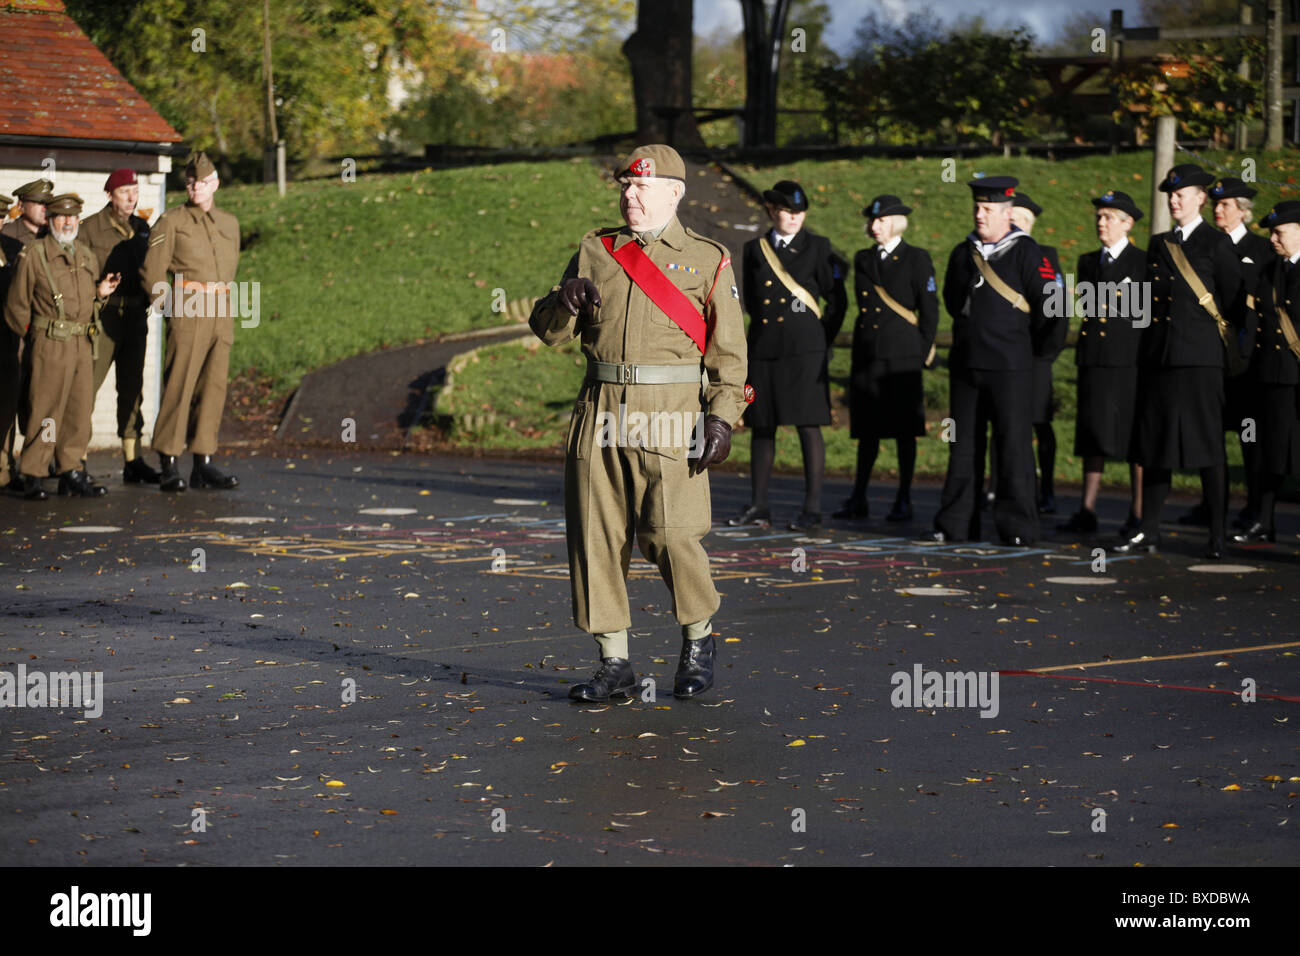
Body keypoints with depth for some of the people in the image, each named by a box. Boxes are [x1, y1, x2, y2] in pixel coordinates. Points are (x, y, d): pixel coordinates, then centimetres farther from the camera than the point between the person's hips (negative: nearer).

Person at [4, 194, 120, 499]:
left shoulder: (86, 255, 15)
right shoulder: (33, 254, -3)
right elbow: (17, 305, 0)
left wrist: (101, 292, 4)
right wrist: (32, 335, 4)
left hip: (83, 344, 6)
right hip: (50, 344, -6)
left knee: (79, 409, 7)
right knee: (46, 408, -7)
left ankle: (71, 471, 16)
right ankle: (32, 476, -1)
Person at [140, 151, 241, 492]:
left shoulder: (230, 224, 16)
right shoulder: (171, 221, 1)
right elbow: (151, 272, 0)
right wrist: (174, 306, -1)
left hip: (222, 313, 5)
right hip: (188, 310, -5)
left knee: (213, 387, 4)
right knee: (179, 387, -7)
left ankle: (204, 464, 8)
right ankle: (169, 467, -5)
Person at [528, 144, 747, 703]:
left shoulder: (708, 260, 5)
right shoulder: (596, 252, 14)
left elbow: (729, 349, 2)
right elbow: (547, 331, 13)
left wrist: (722, 416, -10)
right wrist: (566, 302, -9)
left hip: (670, 417, -4)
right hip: (600, 413, 4)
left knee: (671, 534, -11)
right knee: (596, 537, 1)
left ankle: (698, 640, 15)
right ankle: (614, 665, 10)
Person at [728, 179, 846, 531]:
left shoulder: (818, 247, 2)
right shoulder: (755, 249, 11)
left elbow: (837, 301, 5)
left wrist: (822, 342, 5)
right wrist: (766, 325, 14)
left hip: (804, 350, -4)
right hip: (763, 349, 4)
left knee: (808, 426, -5)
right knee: (761, 426, 7)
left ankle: (813, 509, -3)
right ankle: (758, 506, 14)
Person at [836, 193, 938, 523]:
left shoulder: (917, 258, 0)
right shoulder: (863, 259, 13)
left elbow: (930, 308, -1)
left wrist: (924, 352, -4)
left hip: (902, 355, -4)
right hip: (867, 353, 4)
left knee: (904, 431, -1)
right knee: (867, 430, 7)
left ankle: (904, 501, 4)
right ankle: (858, 499, 10)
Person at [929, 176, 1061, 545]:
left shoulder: (1026, 252, -5)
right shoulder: (963, 253, 11)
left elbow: (1051, 306, -8)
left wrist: (1024, 343, 1)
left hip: (1010, 367, -5)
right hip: (965, 363, 5)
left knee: (1014, 446, -4)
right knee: (962, 446, 8)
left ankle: (1018, 526, 0)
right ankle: (956, 524, 14)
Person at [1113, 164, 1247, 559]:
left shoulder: (1217, 244, 0)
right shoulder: (1159, 245, 16)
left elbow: (1235, 302, 0)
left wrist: (1229, 345, 0)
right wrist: (1147, 351, 12)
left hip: (1200, 358, -5)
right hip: (1157, 358, 6)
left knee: (1207, 444, -5)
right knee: (1155, 442, 7)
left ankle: (1217, 535, -1)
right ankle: (1148, 530, 13)